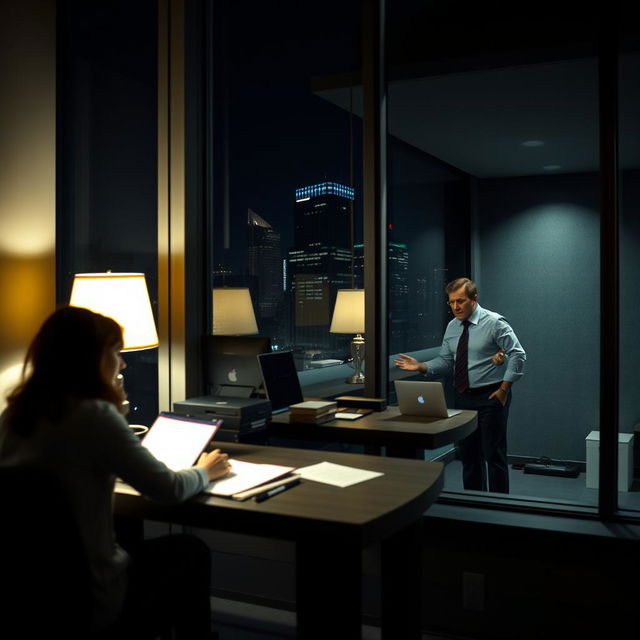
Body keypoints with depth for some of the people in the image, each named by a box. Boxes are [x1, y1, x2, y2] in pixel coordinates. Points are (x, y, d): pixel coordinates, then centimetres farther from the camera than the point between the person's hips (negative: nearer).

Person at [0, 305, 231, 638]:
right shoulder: (92, 415, -22)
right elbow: (170, 490, -13)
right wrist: (204, 471, 7)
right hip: (91, 604, -7)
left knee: (140, 543, 29)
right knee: (191, 552, 16)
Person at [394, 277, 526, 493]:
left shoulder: (494, 323, -10)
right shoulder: (452, 327, 9)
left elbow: (518, 355, -12)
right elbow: (444, 361, 9)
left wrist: (504, 388, -14)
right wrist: (421, 366, -7)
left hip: (491, 397, -6)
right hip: (463, 397, 6)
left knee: (494, 455, -1)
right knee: (468, 454, 13)